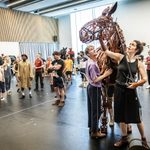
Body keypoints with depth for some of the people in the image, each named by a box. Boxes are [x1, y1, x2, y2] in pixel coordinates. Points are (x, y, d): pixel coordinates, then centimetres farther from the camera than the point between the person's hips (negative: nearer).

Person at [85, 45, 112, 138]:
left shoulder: (90, 62, 8)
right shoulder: (92, 64, -22)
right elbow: (95, 80, -23)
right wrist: (105, 74, -17)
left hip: (91, 87, 10)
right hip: (95, 88, -10)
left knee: (91, 109, 18)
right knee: (96, 110, 1)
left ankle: (92, 127, 32)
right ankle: (95, 131, 13)